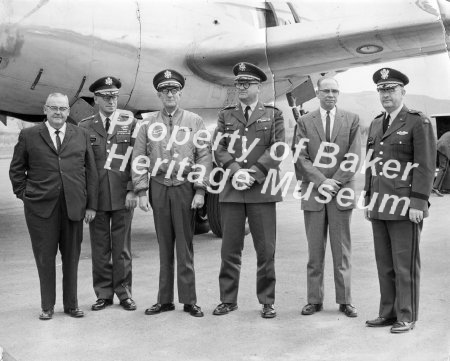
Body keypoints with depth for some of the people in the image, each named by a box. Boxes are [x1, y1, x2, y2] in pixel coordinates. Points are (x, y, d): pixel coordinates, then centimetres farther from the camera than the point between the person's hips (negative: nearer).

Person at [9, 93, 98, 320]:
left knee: (71, 258, 8)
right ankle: (47, 306, 17)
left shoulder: (81, 136, 11)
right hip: (41, 207, -1)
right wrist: (24, 194, 0)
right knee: (45, 258, 4)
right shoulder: (28, 136, 6)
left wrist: (91, 204, 3)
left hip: (73, 206, 2)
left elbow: (91, 171, 9)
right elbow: (16, 169, 10)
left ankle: (71, 304, 21)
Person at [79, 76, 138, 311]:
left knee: (122, 246, 5)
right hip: (96, 195, 1)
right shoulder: (85, 127, 7)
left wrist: (133, 190, -6)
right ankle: (103, 294, 15)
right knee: (99, 247, 5)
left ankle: (123, 292, 15)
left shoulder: (130, 124, 6)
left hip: (123, 195, -1)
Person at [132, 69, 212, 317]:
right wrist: (141, 192, -1)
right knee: (164, 246, 6)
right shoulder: (148, 123, 8)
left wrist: (200, 190, -7)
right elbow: (139, 159, 7)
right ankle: (165, 299, 14)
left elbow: (204, 157, 1)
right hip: (159, 188, 2)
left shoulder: (194, 122, 5)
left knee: (185, 245, 2)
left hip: (185, 187, -1)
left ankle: (189, 300, 9)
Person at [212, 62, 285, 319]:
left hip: (262, 189, -2)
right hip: (231, 189, 2)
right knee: (230, 249, 3)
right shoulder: (226, 115, 16)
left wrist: (253, 173, -12)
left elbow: (278, 149, -1)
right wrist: (235, 171, -11)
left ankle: (267, 301, 11)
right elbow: (219, 148, 7)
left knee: (266, 249, 0)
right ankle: (228, 300, 13)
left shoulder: (274, 115, 10)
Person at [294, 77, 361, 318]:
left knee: (342, 250, 4)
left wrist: (335, 182, -10)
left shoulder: (352, 120, 7)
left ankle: (345, 300, 11)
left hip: (342, 192, 0)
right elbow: (301, 158, 0)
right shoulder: (304, 122, 8)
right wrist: (321, 181, -12)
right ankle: (314, 300, 12)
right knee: (315, 251, 5)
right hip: (313, 192, 1)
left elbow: (354, 157, 0)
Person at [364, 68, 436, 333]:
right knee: (384, 264, 10)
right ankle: (388, 312, 20)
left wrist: (418, 203, -15)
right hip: (380, 206, 6)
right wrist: (369, 199, 16)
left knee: (405, 264, 1)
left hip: (405, 207, -6)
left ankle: (407, 316, 11)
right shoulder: (376, 124, 17)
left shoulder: (418, 122, -4)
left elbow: (426, 166, -10)